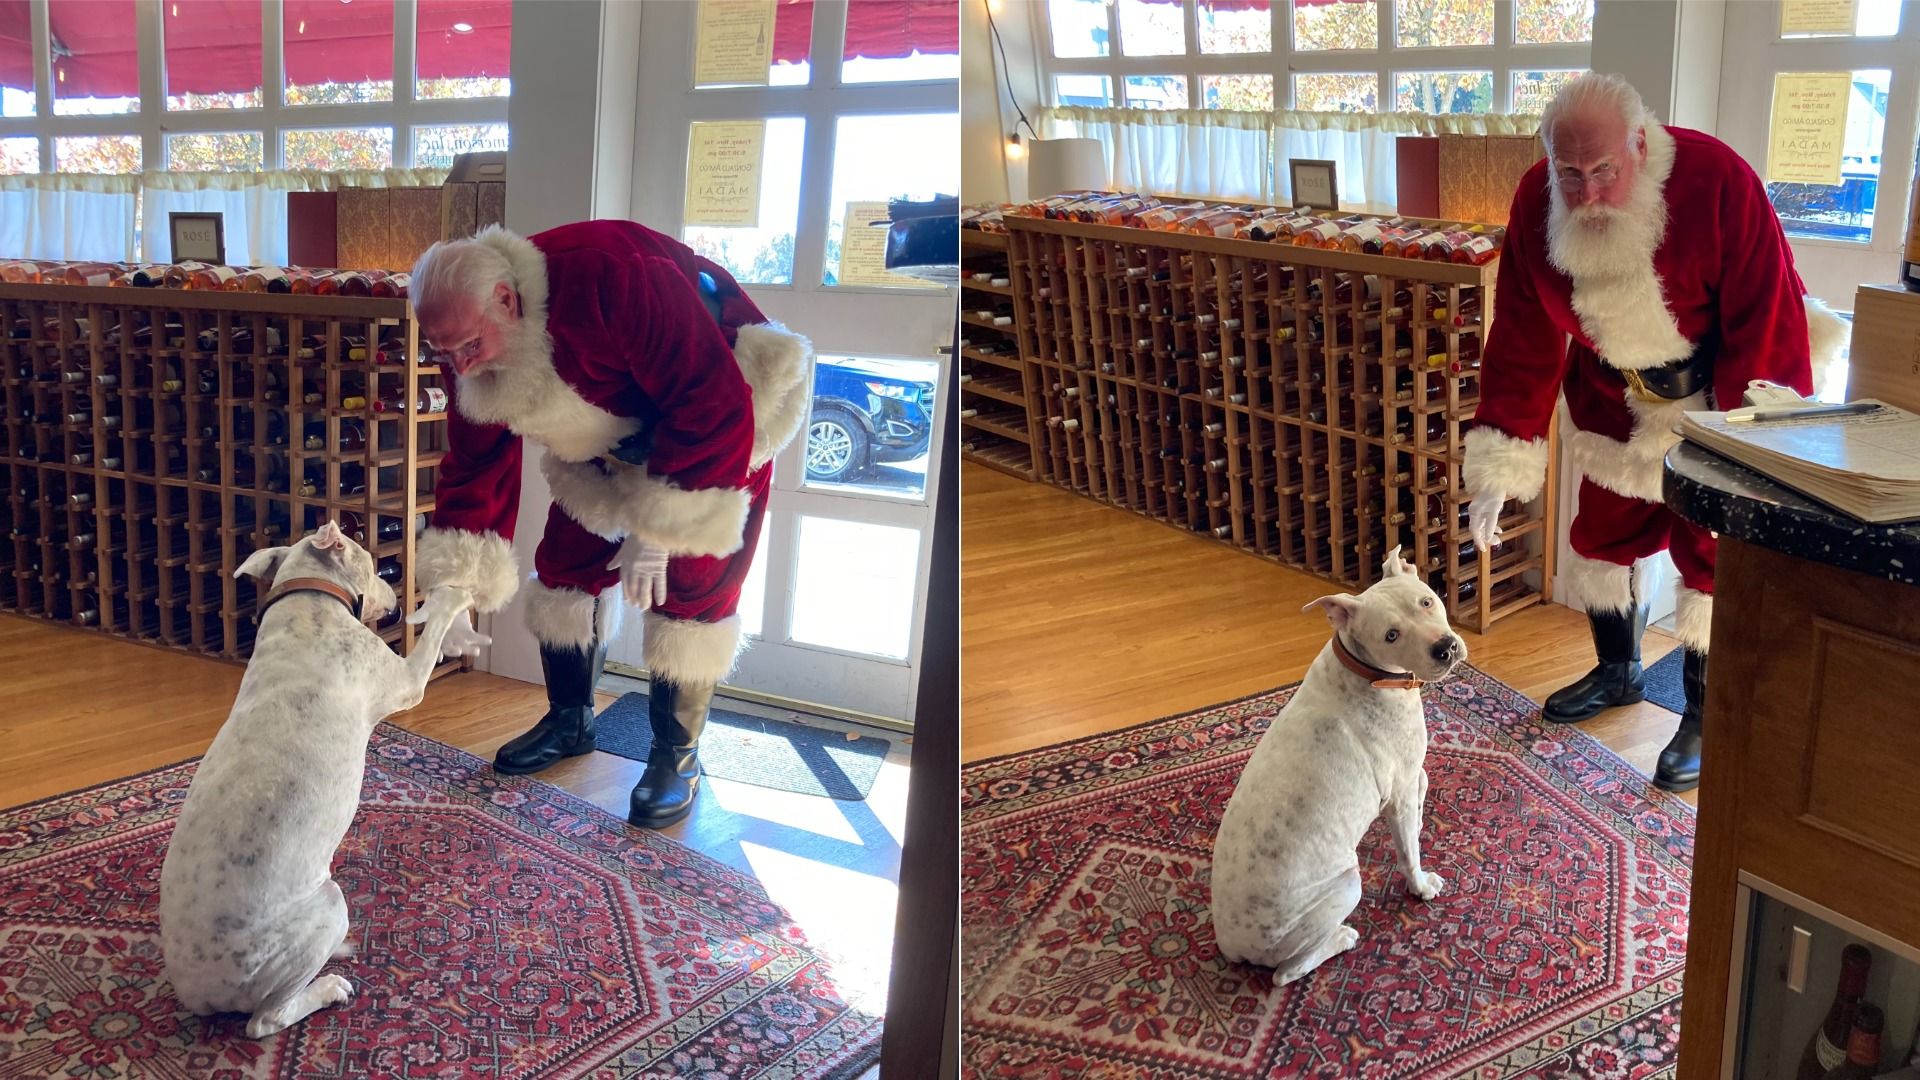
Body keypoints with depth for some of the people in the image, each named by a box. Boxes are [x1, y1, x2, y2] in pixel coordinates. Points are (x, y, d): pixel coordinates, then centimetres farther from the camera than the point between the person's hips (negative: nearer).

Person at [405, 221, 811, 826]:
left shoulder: (606, 280, -41)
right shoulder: (466, 347, -16)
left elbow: (714, 402, -38)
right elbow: (475, 469, -7)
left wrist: (658, 528, -34)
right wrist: (449, 594, -14)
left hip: (715, 418, -7)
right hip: (611, 435, 7)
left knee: (689, 586, -10)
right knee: (567, 562, 5)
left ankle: (677, 754, 6)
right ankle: (570, 720, 26)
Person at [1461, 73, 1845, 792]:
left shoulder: (1718, 181, -32)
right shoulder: (1537, 201, -18)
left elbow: (1767, 323, -26)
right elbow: (1522, 338, -12)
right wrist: (1500, 465, -14)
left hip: (1714, 394, -4)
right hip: (1615, 394, 5)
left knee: (1712, 548, -2)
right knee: (1605, 529, 15)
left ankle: (1705, 717, 15)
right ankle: (1617, 672, 39)